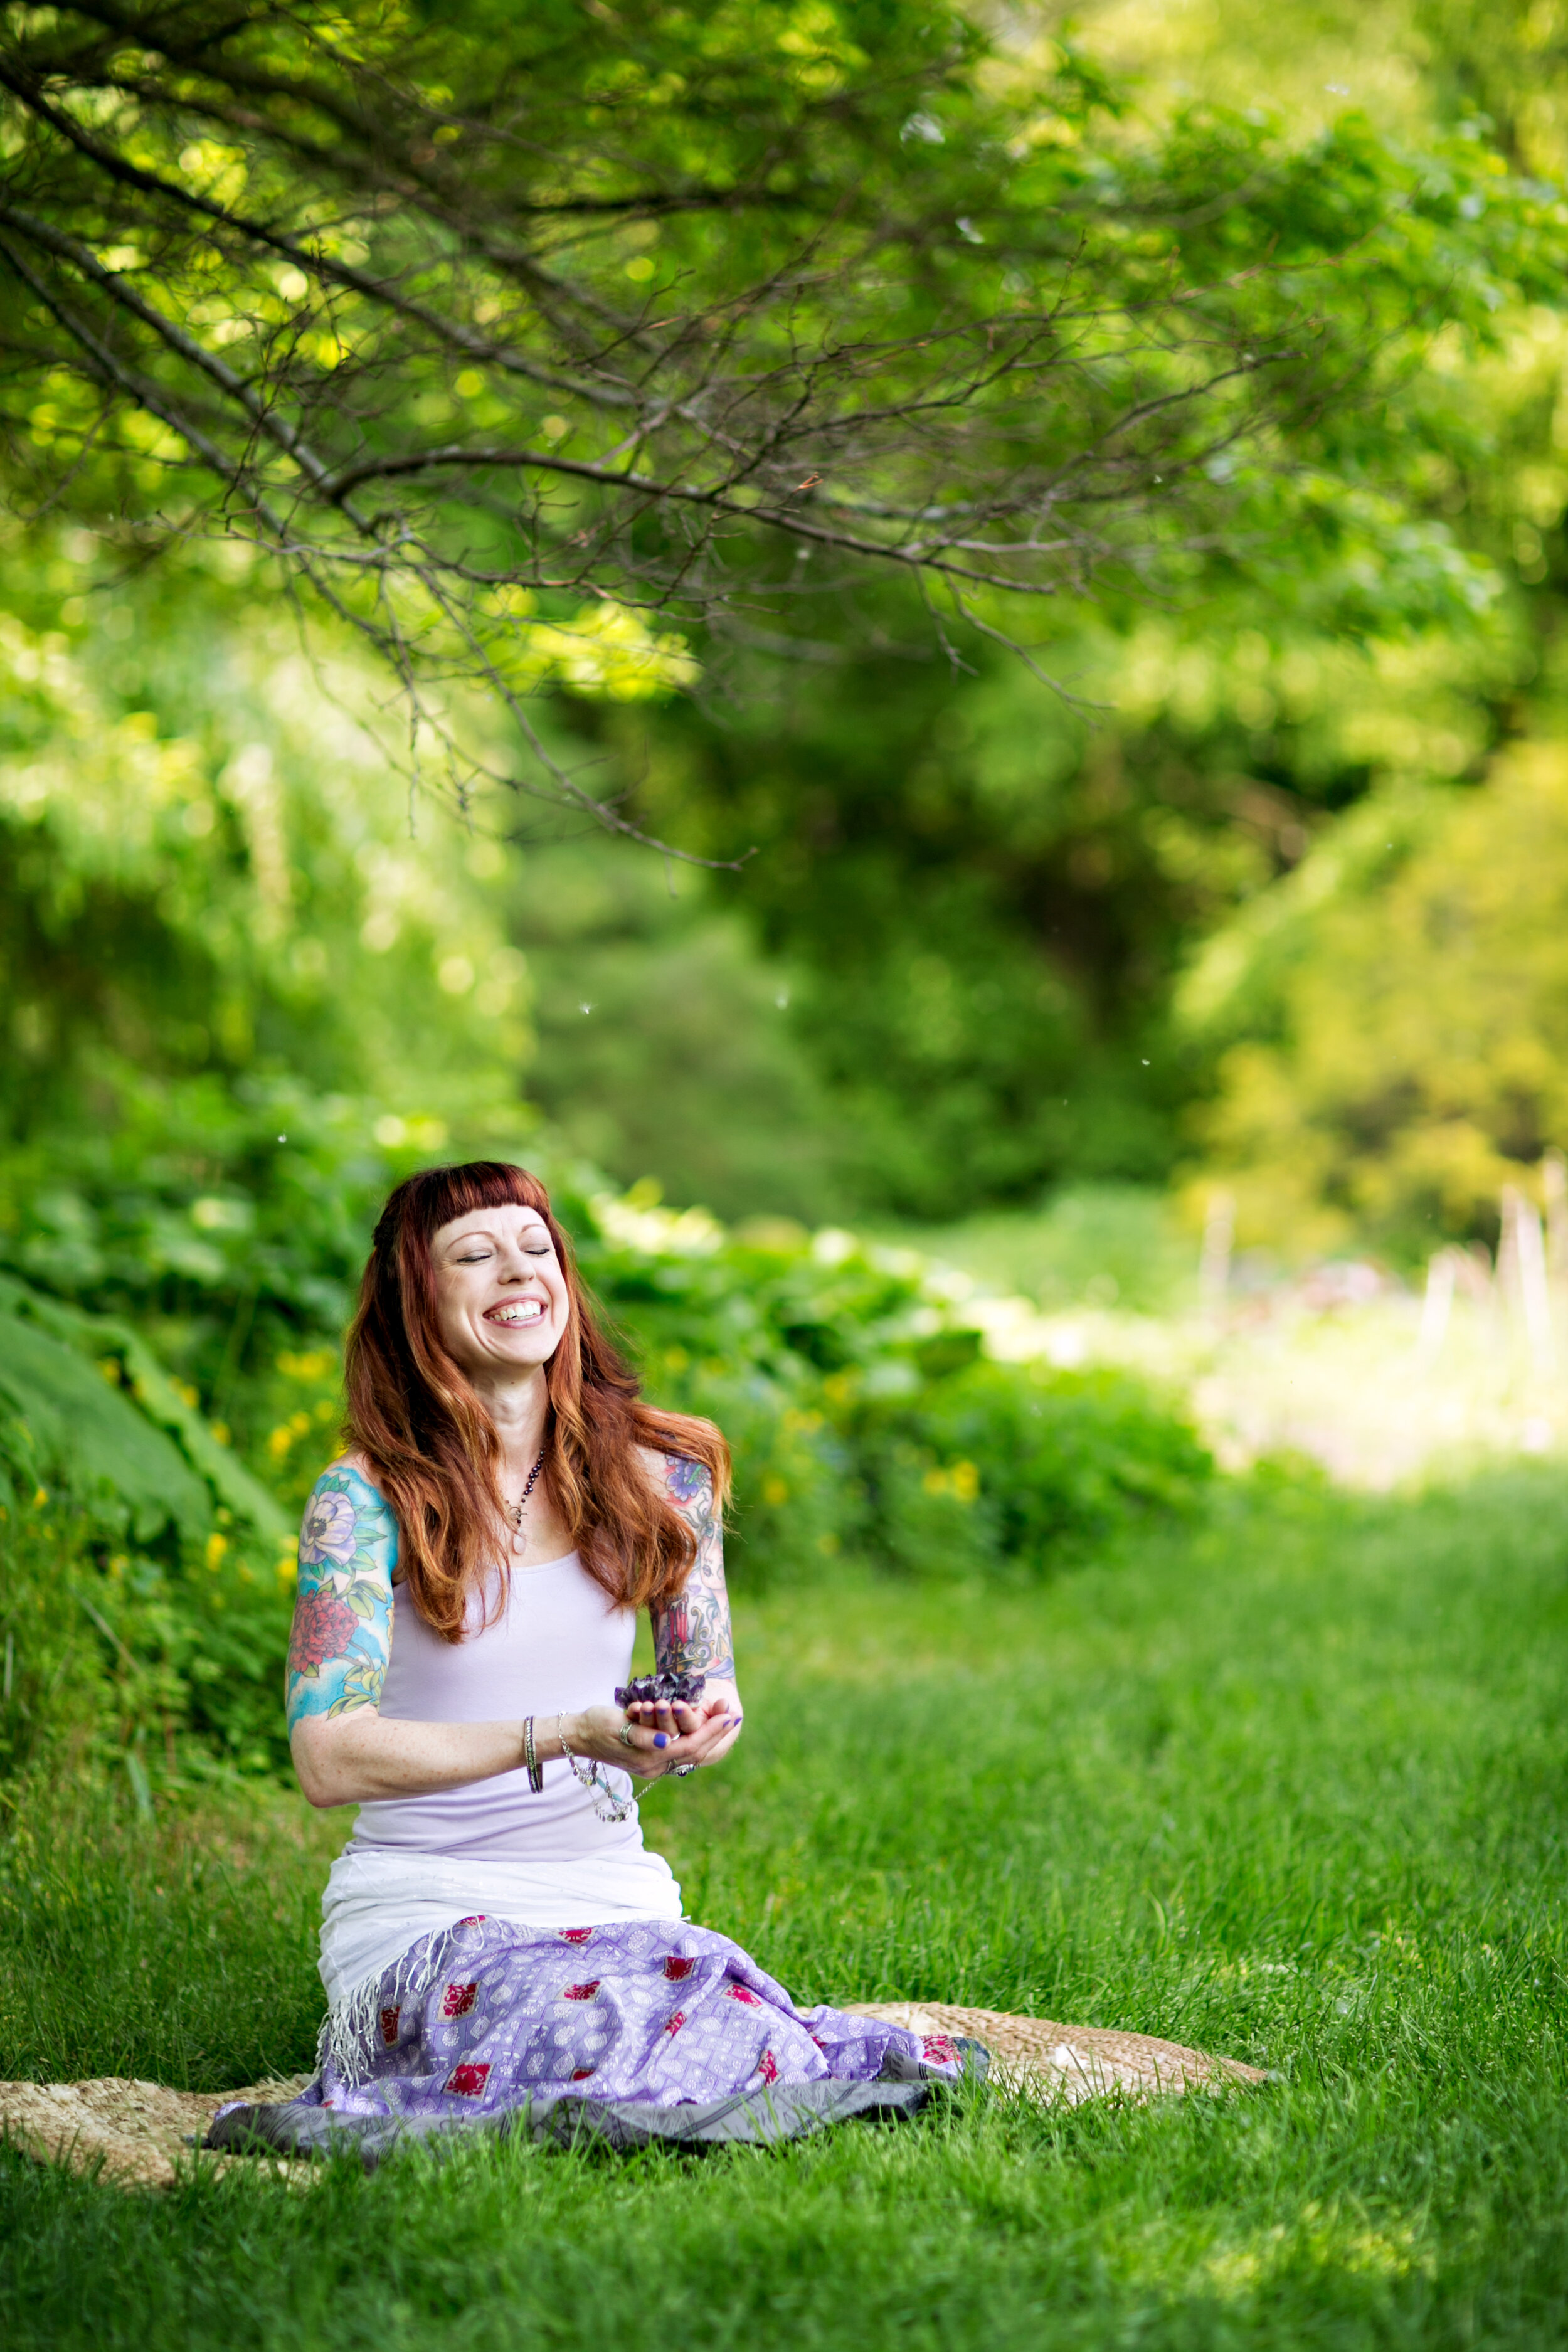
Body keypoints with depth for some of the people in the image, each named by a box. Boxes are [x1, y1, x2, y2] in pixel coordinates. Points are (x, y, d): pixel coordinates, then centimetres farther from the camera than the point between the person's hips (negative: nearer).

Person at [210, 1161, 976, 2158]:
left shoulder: (656, 1469, 5)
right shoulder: (365, 1500, -7)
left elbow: (711, 1687, 12)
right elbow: (328, 1756, -15)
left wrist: (701, 1729, -15)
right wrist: (564, 1736, -24)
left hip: (615, 1893, 4)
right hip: (424, 1909, -3)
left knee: (757, 2051, -28)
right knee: (608, 2050, -34)